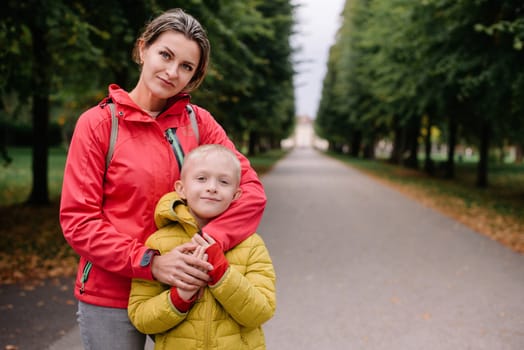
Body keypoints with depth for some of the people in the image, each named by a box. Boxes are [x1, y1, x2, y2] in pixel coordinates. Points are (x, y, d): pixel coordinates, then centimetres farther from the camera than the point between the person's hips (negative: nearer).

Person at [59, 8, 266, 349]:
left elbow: (252, 189, -7)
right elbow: (78, 219, -10)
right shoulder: (98, 123, -7)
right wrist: (148, 262, -22)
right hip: (112, 296, -2)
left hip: (182, 290, 2)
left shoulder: (199, 122, -1)